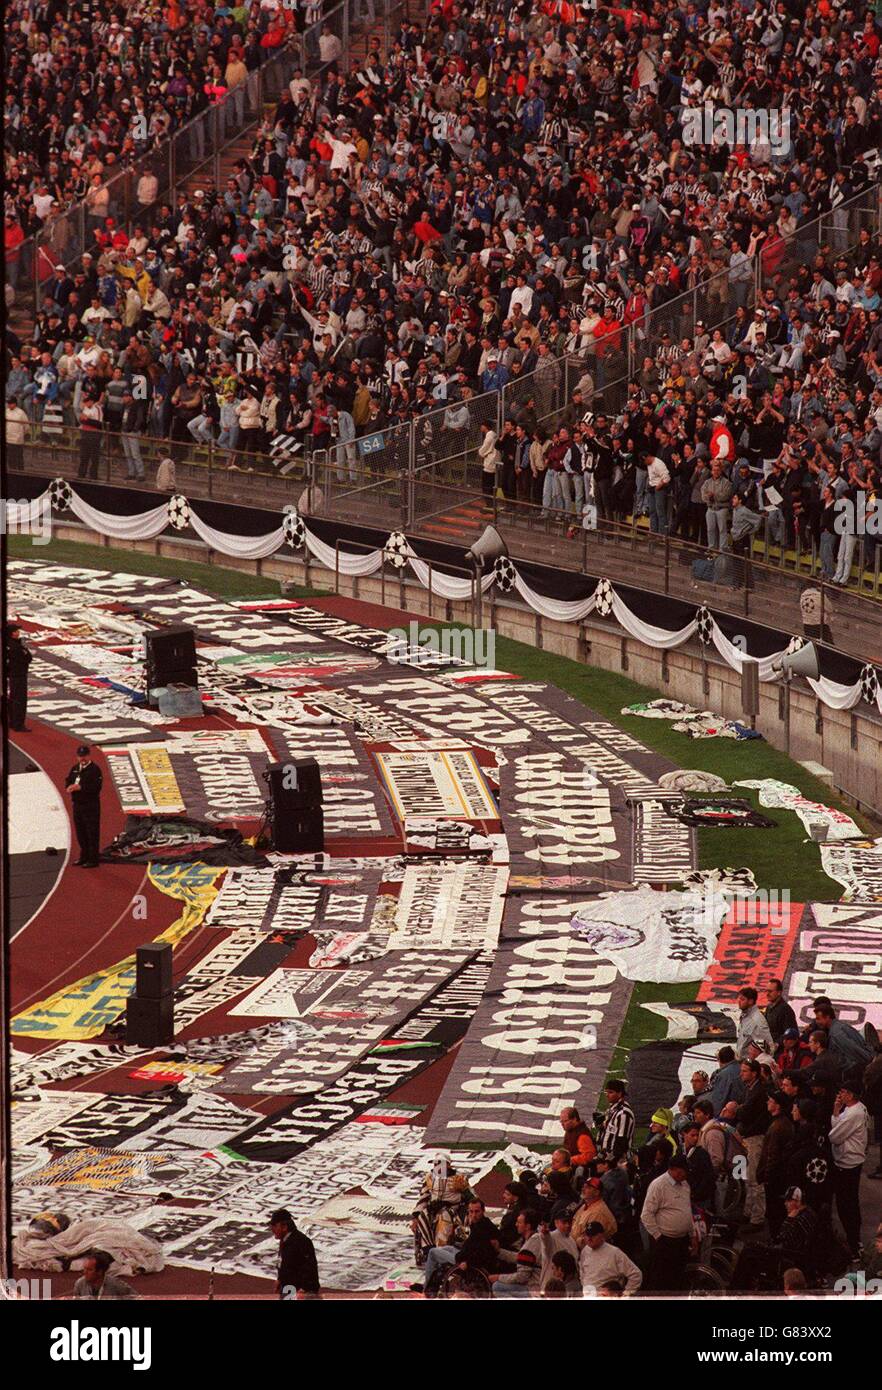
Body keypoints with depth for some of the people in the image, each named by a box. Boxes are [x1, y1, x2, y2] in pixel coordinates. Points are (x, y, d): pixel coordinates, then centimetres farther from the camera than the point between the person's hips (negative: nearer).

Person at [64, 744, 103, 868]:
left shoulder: (94, 769, -11)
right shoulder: (75, 768, 13)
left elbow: (97, 787, -20)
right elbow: (68, 780, 20)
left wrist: (80, 787, -22)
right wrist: (70, 787, -4)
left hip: (91, 805, -8)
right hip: (77, 804, 8)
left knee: (92, 833, -4)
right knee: (80, 832, 16)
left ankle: (93, 859, -1)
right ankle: (84, 856, 29)